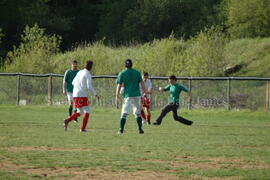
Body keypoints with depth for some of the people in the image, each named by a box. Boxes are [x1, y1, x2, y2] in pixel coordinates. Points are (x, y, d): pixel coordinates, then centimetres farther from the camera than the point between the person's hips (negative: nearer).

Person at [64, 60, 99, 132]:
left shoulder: (80, 72, 13)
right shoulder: (88, 75, -10)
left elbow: (73, 83, 20)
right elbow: (89, 86, -17)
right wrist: (95, 94, -5)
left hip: (75, 95, 7)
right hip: (82, 96, -7)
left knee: (79, 112, 17)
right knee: (87, 112, 3)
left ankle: (67, 120, -2)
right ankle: (83, 128, -4)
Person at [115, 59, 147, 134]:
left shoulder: (122, 73, 3)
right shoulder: (137, 72, 9)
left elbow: (119, 85, 0)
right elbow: (142, 83, 6)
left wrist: (117, 97, 1)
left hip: (128, 95, -2)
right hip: (137, 95, 2)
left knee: (124, 113, -4)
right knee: (138, 113, 13)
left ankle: (121, 129, -15)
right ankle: (140, 129, 9)